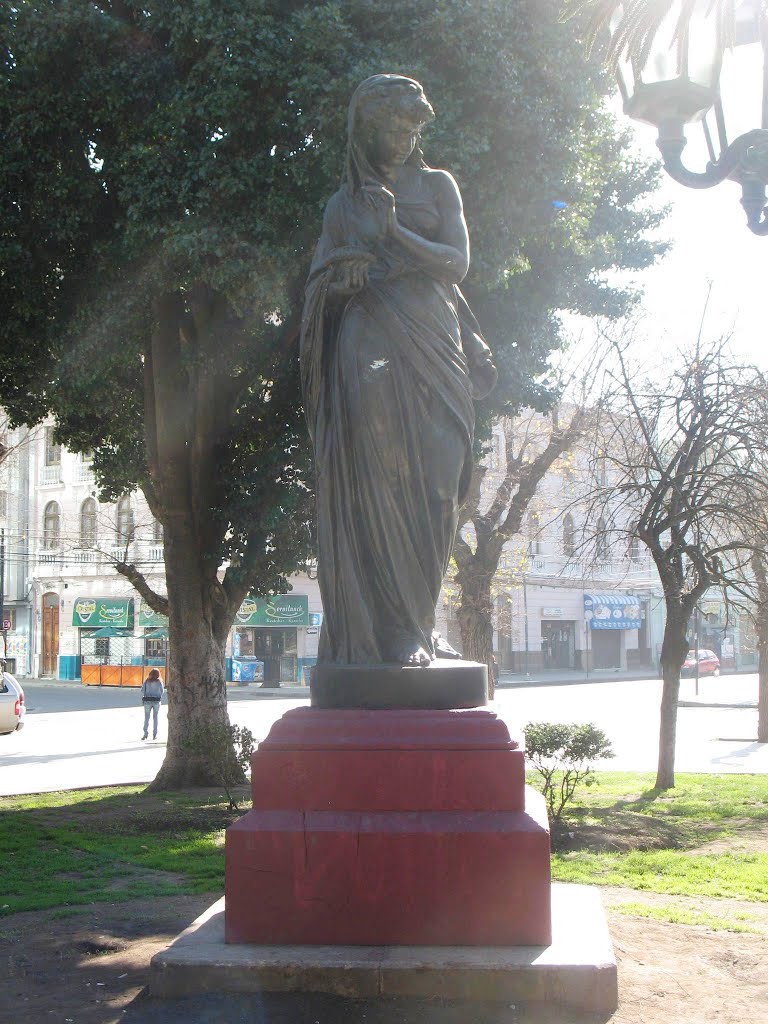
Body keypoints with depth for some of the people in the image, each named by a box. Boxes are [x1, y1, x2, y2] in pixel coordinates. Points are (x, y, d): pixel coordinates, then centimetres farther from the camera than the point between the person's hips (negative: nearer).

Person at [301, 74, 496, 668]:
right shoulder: (346, 202, 18)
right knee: (372, 487, -14)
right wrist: (344, 271, -13)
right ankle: (383, 632, -15)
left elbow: (457, 262, 4)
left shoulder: (436, 185, 18)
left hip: (430, 347, 1)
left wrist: (393, 233, -9)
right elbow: (321, 282, 10)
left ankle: (415, 630, -2)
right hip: (367, 349, -1)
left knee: (428, 487, -7)